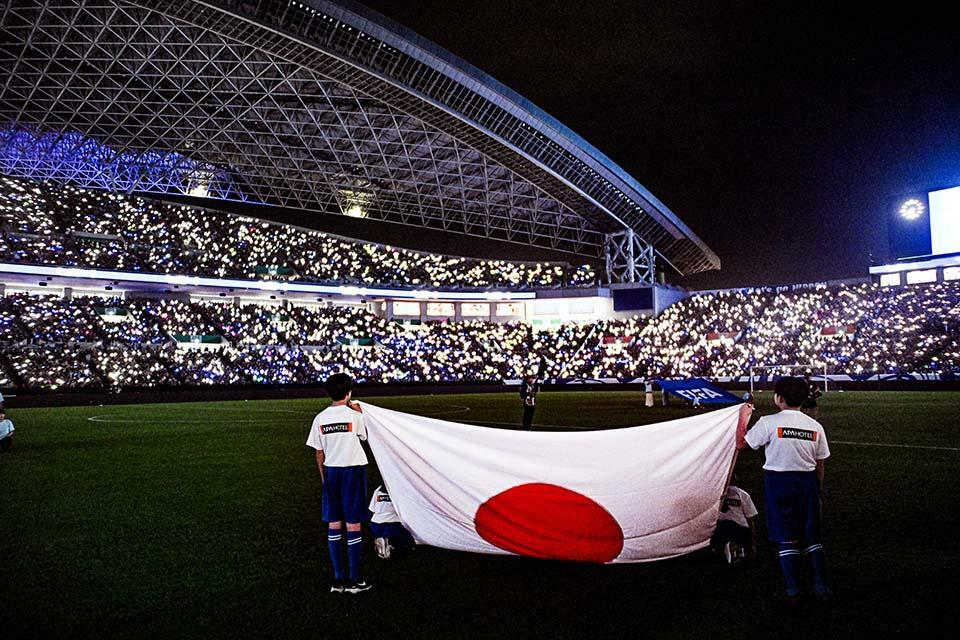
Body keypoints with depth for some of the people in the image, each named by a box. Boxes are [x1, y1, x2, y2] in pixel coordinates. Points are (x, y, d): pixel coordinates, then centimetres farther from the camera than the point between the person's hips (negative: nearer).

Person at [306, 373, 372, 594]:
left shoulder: (320, 418, 1)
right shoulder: (354, 415, -8)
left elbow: (319, 453, 5)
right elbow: (363, 436, 11)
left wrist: (323, 476, 15)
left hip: (331, 471, 4)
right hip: (353, 470, -3)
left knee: (333, 524, 10)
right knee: (353, 523, 3)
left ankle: (338, 579, 13)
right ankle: (354, 579, 7)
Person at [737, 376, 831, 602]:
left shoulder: (769, 422, -12)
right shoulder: (815, 426, 2)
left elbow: (741, 443, -3)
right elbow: (820, 465, 6)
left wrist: (743, 417, 9)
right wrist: (817, 490, 16)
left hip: (778, 482, -3)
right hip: (807, 482, 3)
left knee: (787, 539, 4)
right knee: (812, 537, 15)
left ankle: (793, 591, 7)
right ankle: (821, 586, 17)